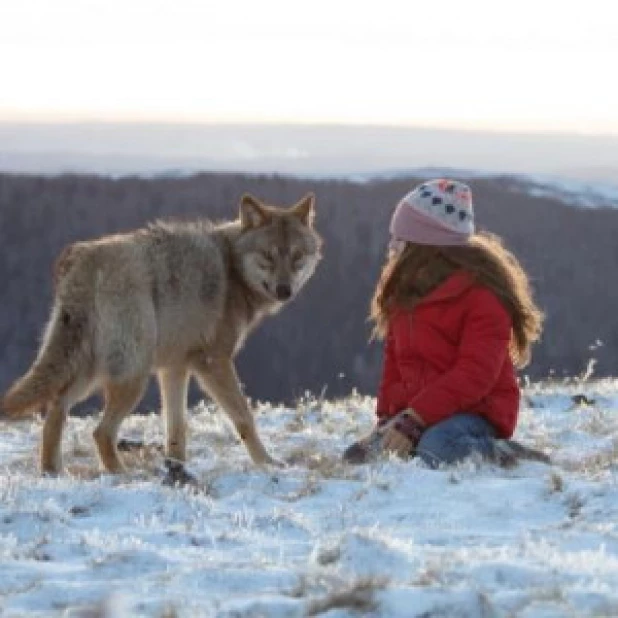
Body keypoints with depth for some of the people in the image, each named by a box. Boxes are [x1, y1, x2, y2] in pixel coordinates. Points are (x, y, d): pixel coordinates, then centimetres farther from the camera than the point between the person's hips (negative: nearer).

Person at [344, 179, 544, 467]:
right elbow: (395, 364, 17)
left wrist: (413, 421, -27)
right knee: (357, 456, -9)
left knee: (438, 448, -39)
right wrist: (386, 419, 0)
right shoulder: (403, 293, 13)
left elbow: (475, 374, -21)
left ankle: (501, 455, -13)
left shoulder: (482, 295, -14)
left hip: (474, 411, -8)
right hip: (415, 410, 8)